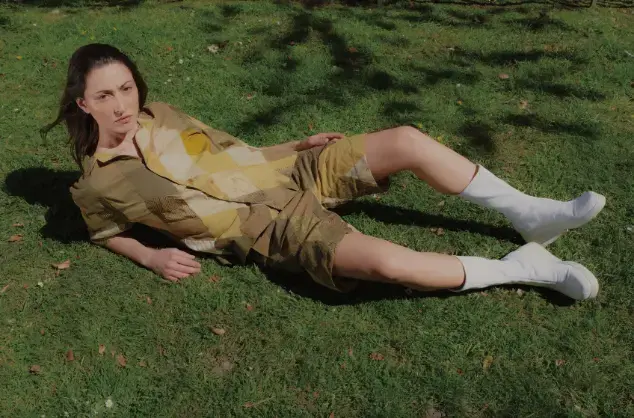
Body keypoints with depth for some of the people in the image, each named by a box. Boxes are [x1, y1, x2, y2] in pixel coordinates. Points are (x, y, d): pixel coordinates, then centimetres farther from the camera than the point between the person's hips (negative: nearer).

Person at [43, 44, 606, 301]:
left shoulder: (158, 114, 7)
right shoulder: (99, 184, -5)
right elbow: (107, 234, 14)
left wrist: (296, 144, 13)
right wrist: (153, 257, -7)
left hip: (286, 171, 6)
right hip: (268, 228, -6)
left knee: (407, 141, -12)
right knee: (388, 263, -32)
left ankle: (529, 216, 3)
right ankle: (520, 267, -12)